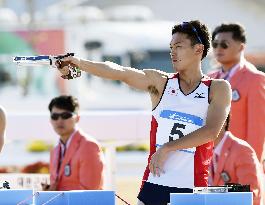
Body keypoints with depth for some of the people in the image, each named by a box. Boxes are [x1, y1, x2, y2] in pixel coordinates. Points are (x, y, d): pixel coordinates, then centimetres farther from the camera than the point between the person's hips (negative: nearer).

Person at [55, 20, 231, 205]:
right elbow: (119, 72, -6)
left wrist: (167, 148, -16)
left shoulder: (218, 89, 3)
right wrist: (79, 63, -20)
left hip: (193, 188, -2)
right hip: (154, 182, 2)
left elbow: (211, 131, -12)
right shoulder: (160, 82, 9)